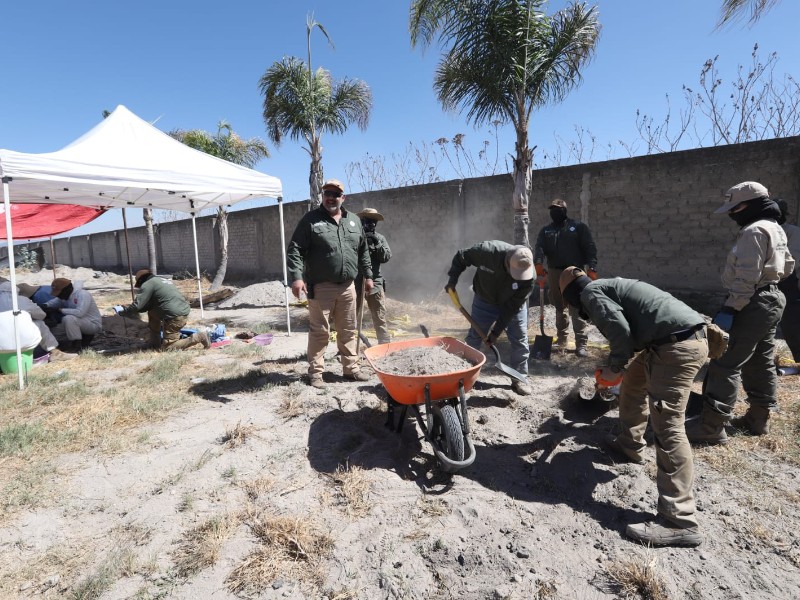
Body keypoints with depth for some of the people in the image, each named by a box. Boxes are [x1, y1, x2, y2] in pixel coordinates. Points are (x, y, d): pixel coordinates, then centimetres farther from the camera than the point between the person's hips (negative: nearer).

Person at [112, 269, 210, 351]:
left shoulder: (147, 284, -3)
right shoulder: (161, 280, 25)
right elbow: (148, 305, 29)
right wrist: (126, 308, 30)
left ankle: (198, 337, -11)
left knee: (166, 347, 0)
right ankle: (155, 342, 27)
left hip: (175, 317, -9)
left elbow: (137, 306, -6)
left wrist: (122, 311, 11)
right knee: (152, 312, 27)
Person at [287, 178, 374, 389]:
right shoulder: (311, 219, -3)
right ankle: (315, 372, 14)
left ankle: (351, 368, 25)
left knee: (348, 330, 12)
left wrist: (367, 275, 16)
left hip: (347, 286, 5)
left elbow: (363, 251, 19)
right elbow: (295, 250, -8)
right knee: (319, 331, 2)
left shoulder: (354, 221, 12)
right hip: (321, 287, -4)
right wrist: (296, 277, -19)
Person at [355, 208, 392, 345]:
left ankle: (386, 344, 13)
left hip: (374, 282, 2)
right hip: (355, 282, -1)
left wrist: (377, 244, -15)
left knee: (380, 317, 5)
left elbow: (387, 257, -1)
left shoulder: (380, 238, 8)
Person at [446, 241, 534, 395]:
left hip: (513, 306, 0)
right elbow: (461, 257, -16)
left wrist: (497, 331, -22)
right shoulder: (488, 251, -36)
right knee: (473, 338, 4)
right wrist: (452, 280, -18)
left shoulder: (528, 276, -32)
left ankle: (519, 378, 15)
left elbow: (513, 307, -25)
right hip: (484, 301, 0)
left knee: (520, 340, -2)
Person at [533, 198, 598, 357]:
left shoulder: (579, 227, 4)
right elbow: (540, 248, -5)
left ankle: (581, 344, -7)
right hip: (554, 273, 4)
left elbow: (590, 248, -2)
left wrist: (592, 269, -13)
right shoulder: (545, 231, 12)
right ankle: (562, 337, 26)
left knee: (576, 308, -9)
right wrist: (538, 264, -24)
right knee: (559, 307, 13)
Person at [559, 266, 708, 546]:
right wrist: (617, 367, 52)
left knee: (666, 424, -12)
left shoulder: (591, 292, -2)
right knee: (633, 379, 28)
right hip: (689, 336, 11)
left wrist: (612, 369, -2)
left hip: (678, 344, -11)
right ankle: (629, 445, 43)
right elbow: (631, 329, 40)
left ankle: (680, 521, -11)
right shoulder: (609, 286, 28)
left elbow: (619, 331, -18)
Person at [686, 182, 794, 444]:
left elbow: (746, 277, -24)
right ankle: (759, 419, 27)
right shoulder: (775, 229, 16)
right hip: (771, 300, 11)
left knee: (726, 363, -11)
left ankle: (711, 425, -10)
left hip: (753, 305, -11)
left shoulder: (754, 230, -17)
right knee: (762, 363, 17)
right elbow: (787, 265, 26)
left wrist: (730, 308, -24)